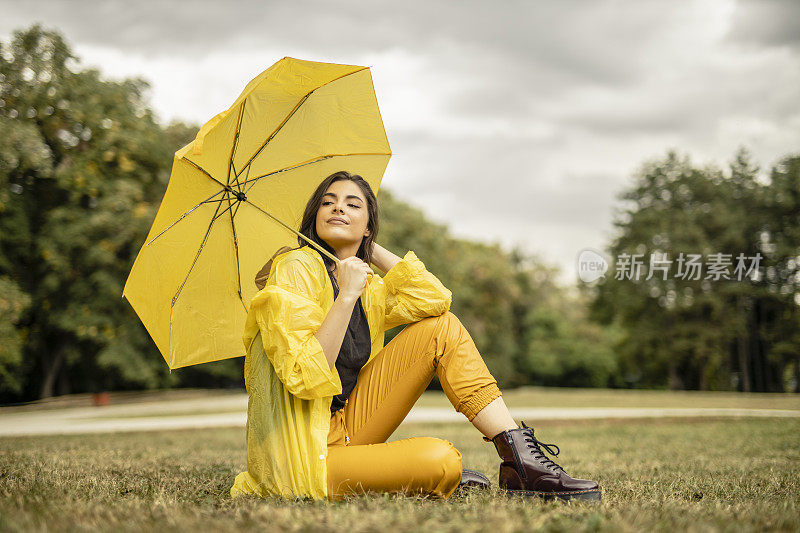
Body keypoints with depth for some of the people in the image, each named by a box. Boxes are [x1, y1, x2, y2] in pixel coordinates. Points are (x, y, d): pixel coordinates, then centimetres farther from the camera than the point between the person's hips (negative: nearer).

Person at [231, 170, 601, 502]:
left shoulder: (368, 288, 11)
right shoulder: (296, 269, -13)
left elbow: (435, 298, -7)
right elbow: (305, 378, -23)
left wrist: (370, 247, 1)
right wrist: (346, 296, -25)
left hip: (347, 427, 8)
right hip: (303, 454, -8)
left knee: (441, 327, -4)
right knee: (442, 462, -32)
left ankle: (519, 459, -7)